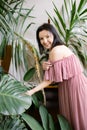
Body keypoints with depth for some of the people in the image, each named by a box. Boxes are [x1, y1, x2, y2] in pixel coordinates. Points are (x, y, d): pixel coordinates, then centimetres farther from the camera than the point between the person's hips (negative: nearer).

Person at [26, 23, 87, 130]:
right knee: (71, 117, 17)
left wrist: (32, 91, -12)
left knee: (77, 119, 4)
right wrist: (45, 68, -9)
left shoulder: (56, 50, -18)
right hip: (71, 84, 9)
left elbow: (51, 79, -15)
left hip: (73, 86, -9)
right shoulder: (60, 47, 12)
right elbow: (56, 75, 10)